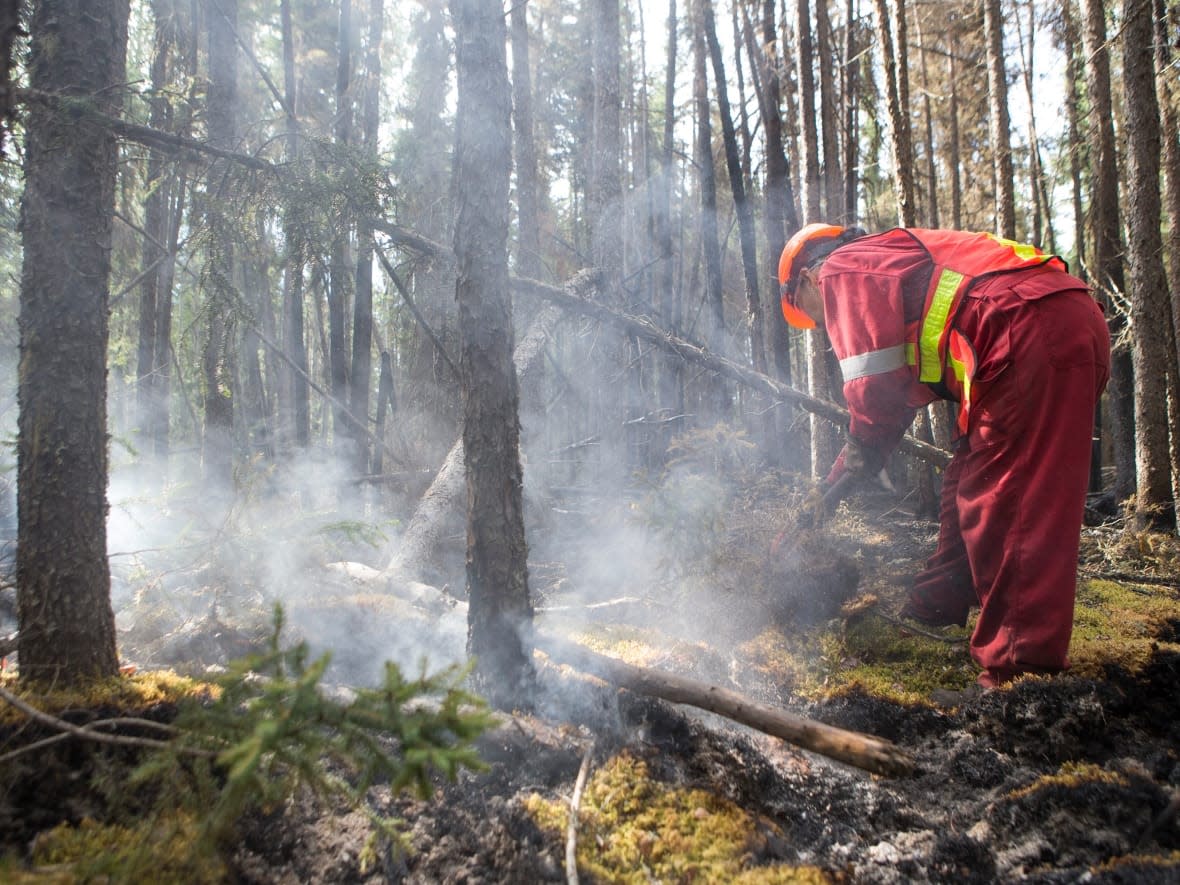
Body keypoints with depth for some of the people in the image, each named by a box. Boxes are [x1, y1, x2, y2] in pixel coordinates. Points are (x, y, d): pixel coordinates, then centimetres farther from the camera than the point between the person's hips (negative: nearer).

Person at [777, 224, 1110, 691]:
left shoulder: (842, 269, 5)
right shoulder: (886, 263, 33)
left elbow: (875, 384, -8)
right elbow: (896, 390, 32)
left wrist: (855, 462, 10)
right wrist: (838, 480, 31)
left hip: (1033, 333, -10)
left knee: (1004, 508, -11)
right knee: (968, 488, 17)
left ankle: (1023, 672, -12)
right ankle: (928, 615, 27)